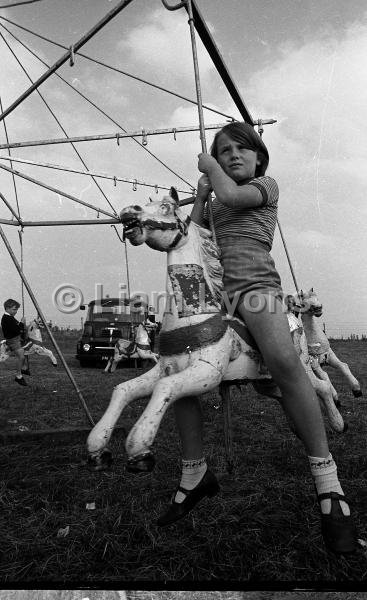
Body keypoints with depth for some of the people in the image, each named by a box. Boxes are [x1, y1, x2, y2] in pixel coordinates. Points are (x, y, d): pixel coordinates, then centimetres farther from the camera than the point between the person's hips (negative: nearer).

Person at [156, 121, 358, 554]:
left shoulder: (266, 185, 17)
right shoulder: (215, 204, 31)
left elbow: (231, 194, -4)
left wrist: (209, 166, 14)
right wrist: (200, 196, 18)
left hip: (254, 282, -5)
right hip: (211, 288, 6)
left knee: (283, 362, -34)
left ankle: (326, 478, -21)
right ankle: (195, 474, 5)